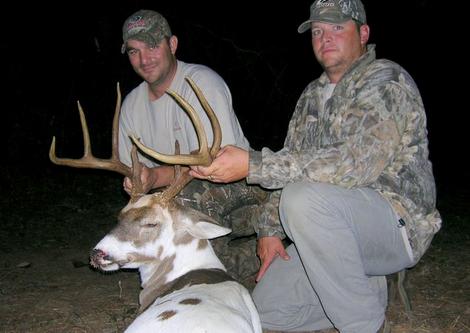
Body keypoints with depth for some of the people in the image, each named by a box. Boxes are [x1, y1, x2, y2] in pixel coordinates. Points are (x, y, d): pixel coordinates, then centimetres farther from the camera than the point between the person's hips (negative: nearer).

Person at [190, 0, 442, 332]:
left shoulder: (386, 81, -14)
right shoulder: (313, 94, 13)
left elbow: (356, 164, -29)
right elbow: (292, 164, 16)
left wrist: (252, 165, -32)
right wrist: (270, 230, 2)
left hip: (397, 224, -7)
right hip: (338, 232, 8)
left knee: (304, 198, -34)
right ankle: (370, 292, 15)